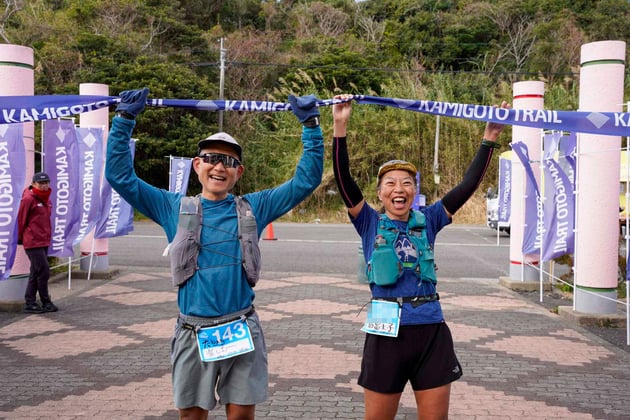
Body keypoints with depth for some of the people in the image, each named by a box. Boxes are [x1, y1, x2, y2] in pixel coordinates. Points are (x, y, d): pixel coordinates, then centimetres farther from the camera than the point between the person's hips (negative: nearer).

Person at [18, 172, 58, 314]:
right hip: (33, 242, -9)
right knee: (44, 272, -7)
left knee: (36, 273, 13)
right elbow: (21, 220, -7)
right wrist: (21, 238, 1)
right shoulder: (28, 199, -12)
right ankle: (46, 303, 5)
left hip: (44, 242, 9)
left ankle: (30, 303, 21)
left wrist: (47, 237, 16)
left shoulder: (46, 199, 13)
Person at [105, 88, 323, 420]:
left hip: (241, 331, 0)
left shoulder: (253, 207, 5)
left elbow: (306, 180, 5)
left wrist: (311, 125, -1)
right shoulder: (175, 209, 4)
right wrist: (125, 119, -4)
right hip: (192, 334, 0)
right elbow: (120, 176, 2)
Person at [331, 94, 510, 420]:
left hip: (431, 331, 2)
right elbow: (343, 179, -11)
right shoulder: (370, 222, 1)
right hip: (387, 332, -2)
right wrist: (340, 126, -20)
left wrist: (489, 138, -3)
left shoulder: (427, 220, 7)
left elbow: (469, 185, 2)